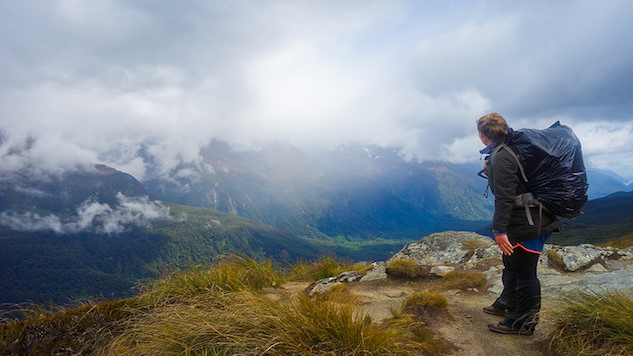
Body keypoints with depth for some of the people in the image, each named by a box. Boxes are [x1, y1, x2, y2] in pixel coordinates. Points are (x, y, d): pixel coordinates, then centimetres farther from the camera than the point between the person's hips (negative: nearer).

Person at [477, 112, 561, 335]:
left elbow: (504, 197, -25)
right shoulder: (508, 150, 10)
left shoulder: (501, 157, -21)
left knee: (524, 273, 3)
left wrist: (499, 230, -24)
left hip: (527, 226, -11)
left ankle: (524, 322, 18)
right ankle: (507, 303, 44)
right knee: (511, 265, 25)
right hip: (532, 221, 11)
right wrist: (490, 171, 11)